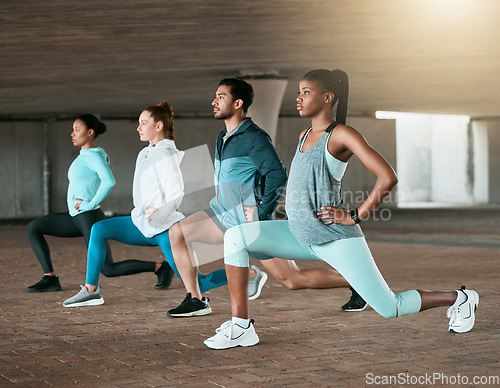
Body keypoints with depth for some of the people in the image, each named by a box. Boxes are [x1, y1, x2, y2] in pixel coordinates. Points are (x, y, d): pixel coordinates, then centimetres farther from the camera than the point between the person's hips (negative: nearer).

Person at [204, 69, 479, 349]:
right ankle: (241, 326, -9)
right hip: (301, 236, 8)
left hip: (337, 240, -8)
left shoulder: (343, 135, -13)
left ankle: (460, 299, 26)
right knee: (236, 237, -10)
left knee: (390, 309, 1)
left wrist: (356, 216, -16)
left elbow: (388, 178, -22)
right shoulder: (305, 135, 11)